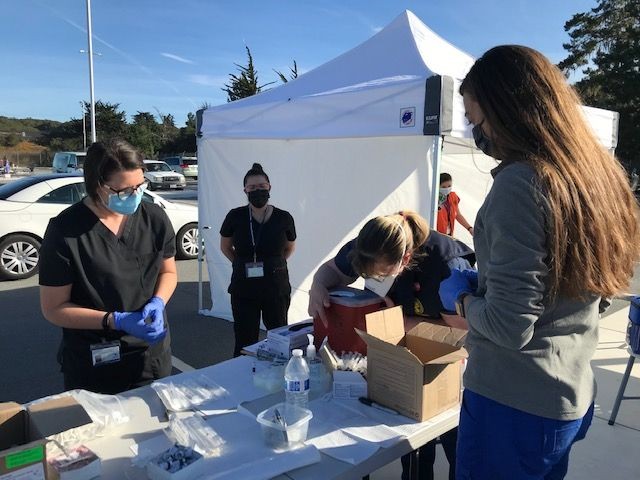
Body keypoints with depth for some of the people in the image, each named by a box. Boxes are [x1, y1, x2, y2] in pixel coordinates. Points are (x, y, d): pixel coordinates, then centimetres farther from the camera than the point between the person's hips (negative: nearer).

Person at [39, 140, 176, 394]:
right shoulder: (66, 230, -16)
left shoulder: (155, 218, -7)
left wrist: (158, 302, -14)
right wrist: (116, 321, -21)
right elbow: (53, 308, -11)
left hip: (153, 354, 3)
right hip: (92, 364, -3)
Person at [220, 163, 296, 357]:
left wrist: (273, 265, 7)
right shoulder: (235, 217, -6)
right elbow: (225, 247, 12)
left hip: (277, 288, 0)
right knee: (245, 343, 8)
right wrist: (242, 265, 8)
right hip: (243, 289, 0)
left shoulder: (284, 218, -6)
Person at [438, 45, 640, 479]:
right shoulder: (598, 173, 3)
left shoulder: (521, 182, -23)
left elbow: (509, 327, -25)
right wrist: (484, 283, 14)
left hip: (514, 403, -8)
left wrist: (461, 297, -6)